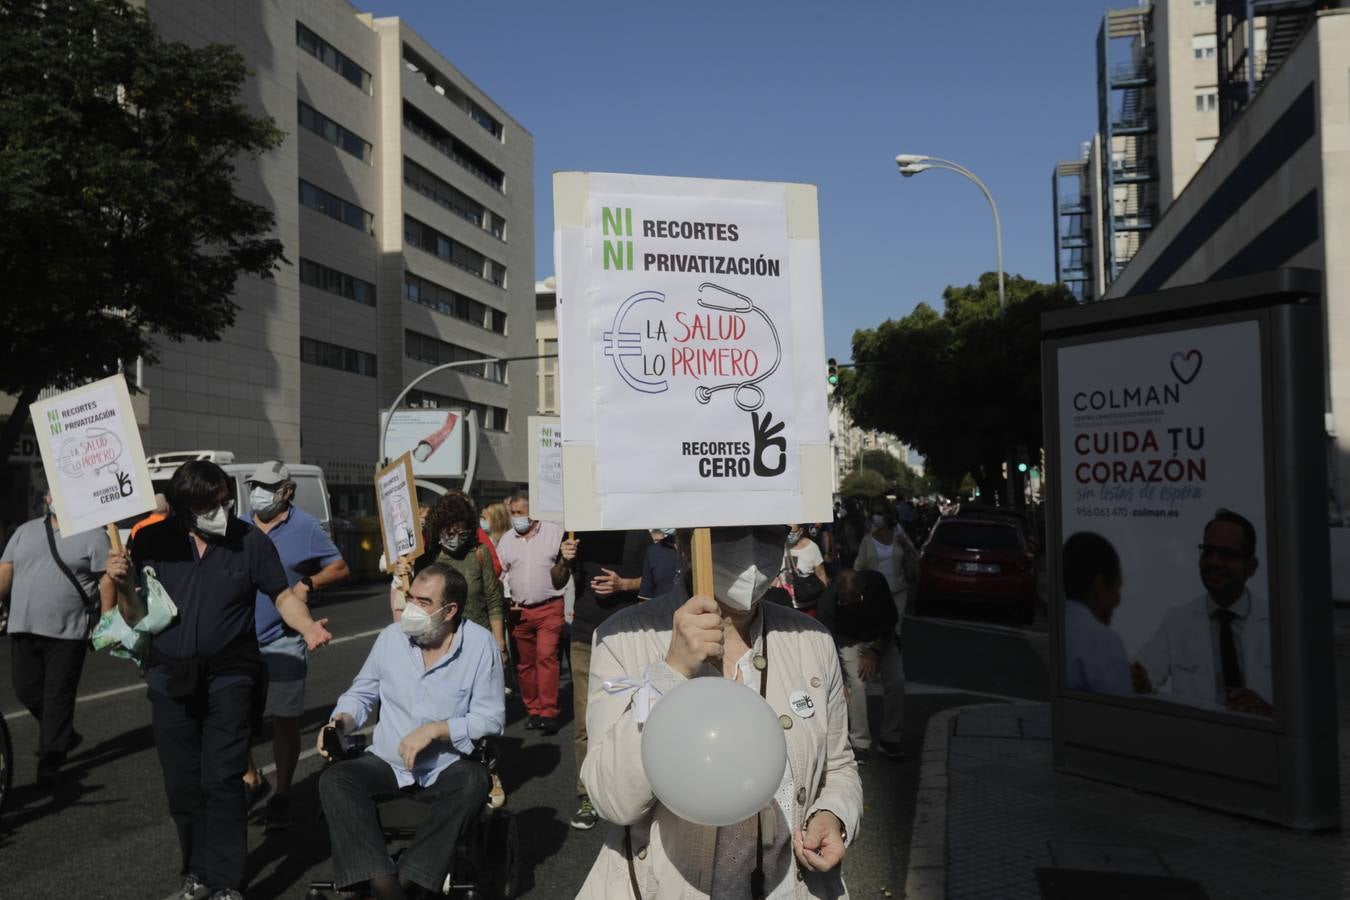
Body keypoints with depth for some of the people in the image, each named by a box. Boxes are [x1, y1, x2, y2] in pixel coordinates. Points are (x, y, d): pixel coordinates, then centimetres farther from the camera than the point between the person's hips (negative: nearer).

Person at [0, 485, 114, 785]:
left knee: (58, 698, 0)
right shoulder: (24, 532, 13)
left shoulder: (93, 535, -2)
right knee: (27, 692, 11)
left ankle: (50, 762, 10)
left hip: (67, 633, -5)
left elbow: (106, 581, -5)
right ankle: (65, 736, 33)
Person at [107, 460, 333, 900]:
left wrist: (307, 627, -20)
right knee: (182, 786, 12)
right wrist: (119, 580, -15)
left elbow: (283, 596, -1)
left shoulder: (250, 541, -7)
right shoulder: (153, 541, -3)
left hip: (229, 678, -3)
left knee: (223, 782, -6)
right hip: (170, 680, 3)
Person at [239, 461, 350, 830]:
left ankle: (281, 796, 19)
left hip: (282, 641, -4)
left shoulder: (305, 528, -4)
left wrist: (308, 584, -18)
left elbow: (340, 568, -1)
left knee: (285, 719, 5)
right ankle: (251, 779, 25)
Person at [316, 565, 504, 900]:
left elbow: (491, 718, -11)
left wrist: (434, 730, -21)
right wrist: (342, 719, -8)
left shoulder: (480, 643, -10)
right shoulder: (391, 636, 0)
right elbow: (362, 693, 13)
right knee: (334, 780, -23)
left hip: (446, 768, -3)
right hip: (387, 764, 3)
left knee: (474, 781, -34)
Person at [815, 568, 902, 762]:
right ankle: (860, 743, -7)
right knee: (857, 684, -19)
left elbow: (890, 618, -12)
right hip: (850, 641, -2)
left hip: (881, 638, 2)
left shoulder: (876, 582, -29)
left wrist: (874, 652, -16)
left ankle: (889, 739, 4)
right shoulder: (828, 600, -34)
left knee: (896, 682, -11)